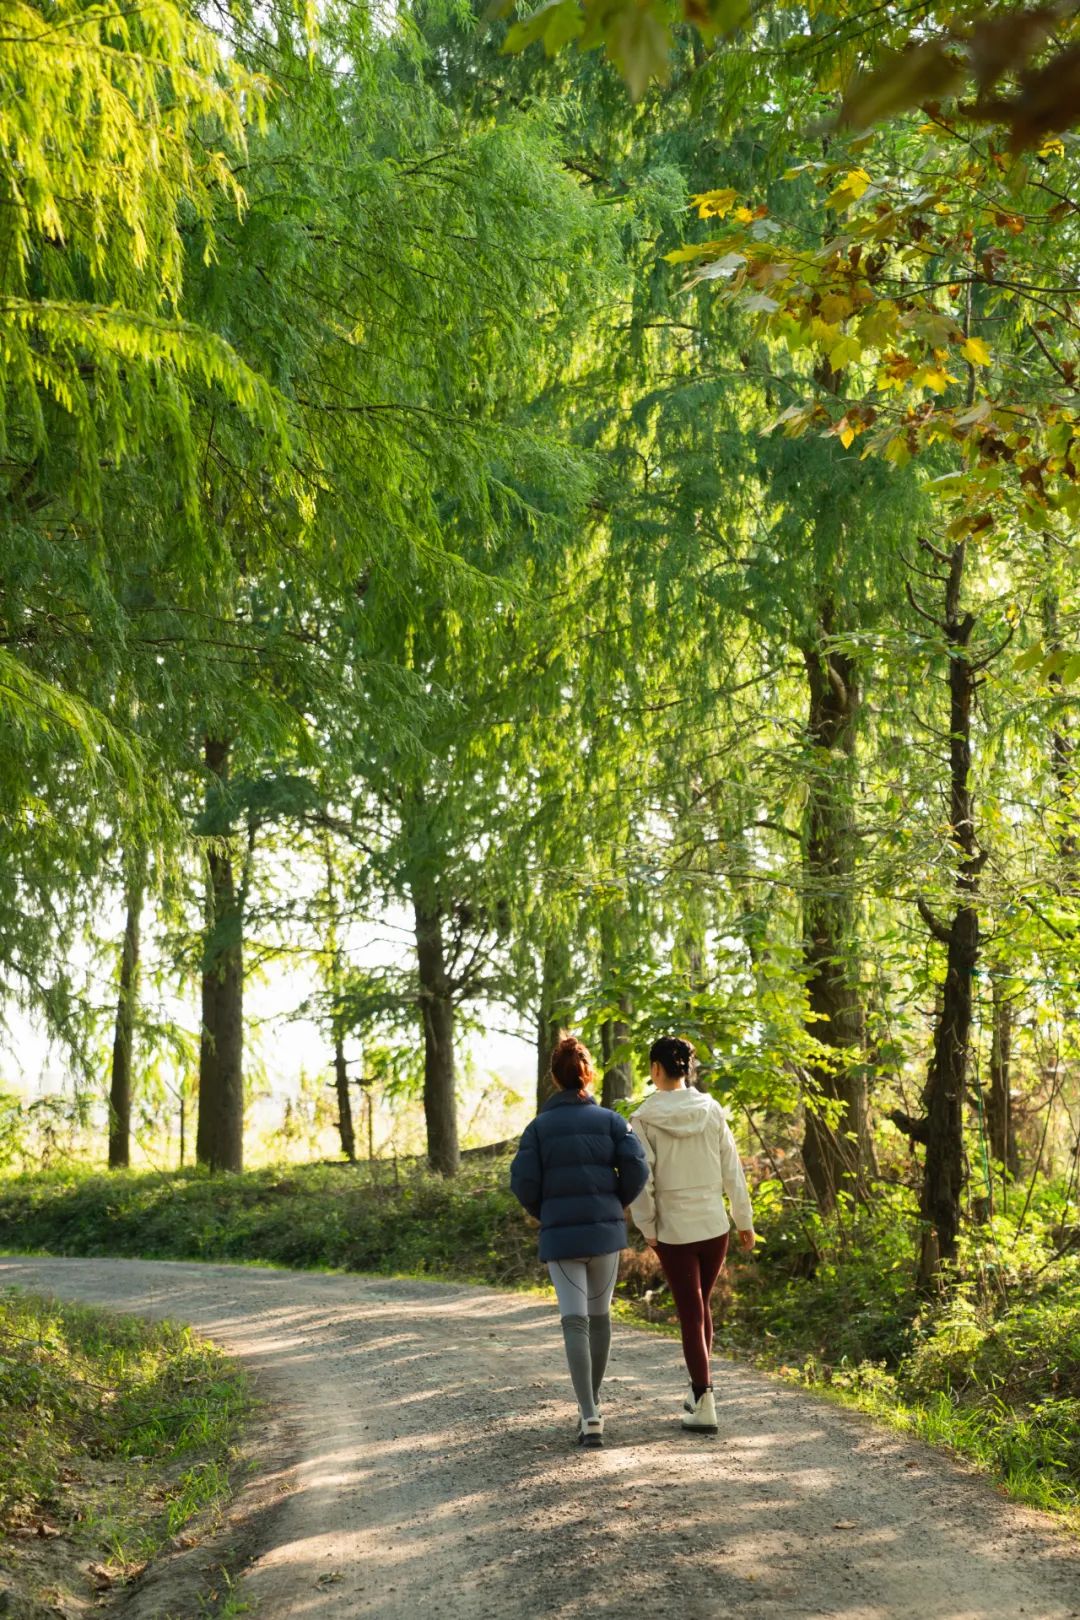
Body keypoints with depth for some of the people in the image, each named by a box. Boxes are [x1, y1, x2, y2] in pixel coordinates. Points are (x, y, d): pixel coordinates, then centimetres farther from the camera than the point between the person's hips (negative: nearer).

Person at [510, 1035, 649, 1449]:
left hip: (560, 1235, -1)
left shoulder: (539, 1126, -1)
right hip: (606, 1230, 1)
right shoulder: (609, 1120, 1)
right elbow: (636, 1167, -8)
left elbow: (523, 1183, -6)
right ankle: (591, 1401, 32)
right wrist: (618, 1204, 9)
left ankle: (590, 1415, -14)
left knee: (575, 1322, -3)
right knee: (600, 1315, 18)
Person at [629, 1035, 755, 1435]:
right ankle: (700, 1389, 29)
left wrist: (647, 1227, 1)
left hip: (673, 1230, -3)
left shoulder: (646, 1119, -12)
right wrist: (744, 1220, 10)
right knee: (702, 1306, 20)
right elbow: (732, 1171, 1)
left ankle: (704, 1405, 0)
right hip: (714, 1225, 3)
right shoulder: (712, 1110, -4)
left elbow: (642, 1180, -11)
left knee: (690, 1314, 4)